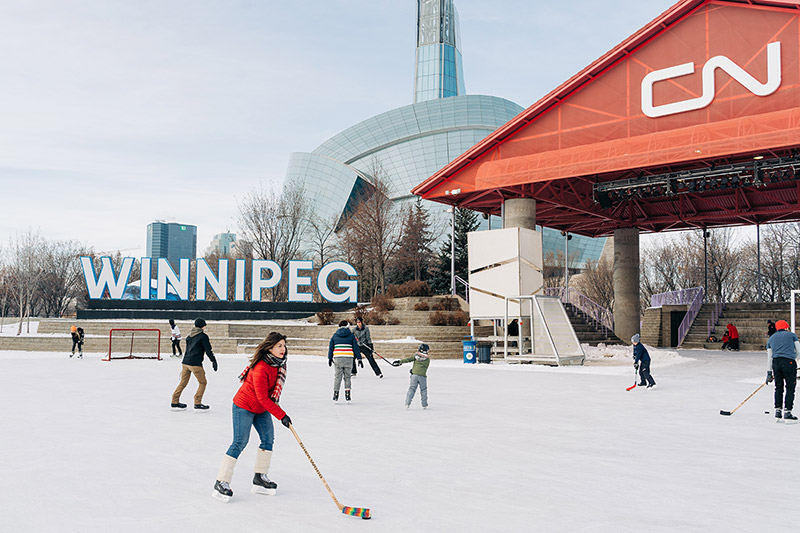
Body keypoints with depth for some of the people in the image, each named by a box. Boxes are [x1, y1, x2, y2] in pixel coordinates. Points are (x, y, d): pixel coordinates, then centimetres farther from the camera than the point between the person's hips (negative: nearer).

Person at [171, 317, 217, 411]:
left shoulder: (190, 336, 15)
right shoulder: (203, 336, -7)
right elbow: (208, 350, -8)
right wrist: (213, 360, -1)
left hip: (185, 362, 7)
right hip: (195, 363, -7)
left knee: (183, 382, 15)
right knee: (202, 382, 5)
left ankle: (175, 402, 18)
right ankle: (197, 404, 3)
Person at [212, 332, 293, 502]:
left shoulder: (279, 363, -4)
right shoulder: (261, 368, -30)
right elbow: (263, 398, -28)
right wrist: (281, 415, -26)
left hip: (262, 408, 8)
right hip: (244, 406, -8)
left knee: (268, 438, 4)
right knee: (240, 442, -10)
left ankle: (260, 478, 15)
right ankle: (221, 483, -4)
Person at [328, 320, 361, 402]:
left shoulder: (335, 335, 9)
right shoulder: (351, 335, 4)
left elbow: (331, 347, 9)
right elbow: (356, 347, 2)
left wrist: (330, 358, 16)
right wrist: (359, 358, 5)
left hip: (337, 358, 1)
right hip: (348, 358, -1)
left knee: (337, 376, 7)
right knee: (347, 376, 10)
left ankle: (335, 394, 4)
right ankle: (347, 394, 5)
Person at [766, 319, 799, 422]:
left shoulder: (771, 339, 23)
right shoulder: (791, 335, 15)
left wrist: (769, 372, 16)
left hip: (776, 362, 4)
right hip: (789, 362, -4)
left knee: (778, 387, 15)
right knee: (790, 388, 1)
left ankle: (777, 411, 14)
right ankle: (787, 412, -3)